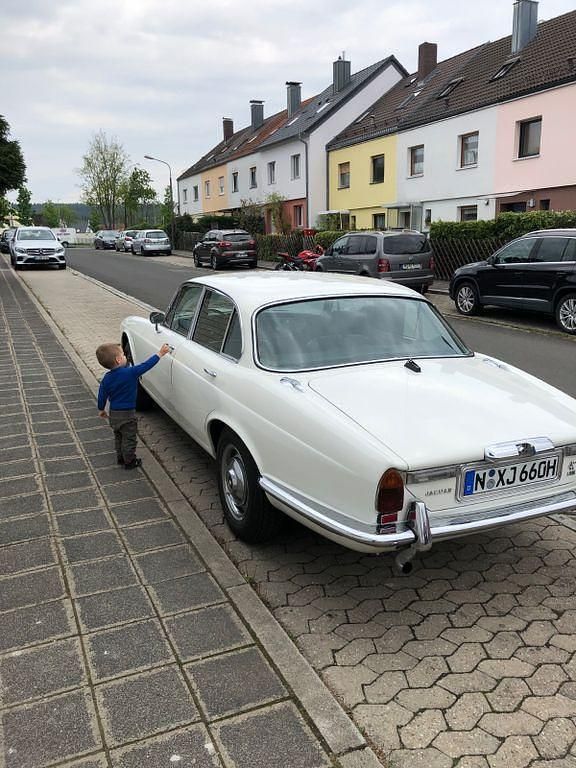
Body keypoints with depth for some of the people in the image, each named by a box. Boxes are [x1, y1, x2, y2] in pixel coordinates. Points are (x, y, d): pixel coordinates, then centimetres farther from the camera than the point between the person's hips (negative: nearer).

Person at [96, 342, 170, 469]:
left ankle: (120, 458, 39)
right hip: (127, 415, -6)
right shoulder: (130, 373, -24)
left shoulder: (106, 379, -5)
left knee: (118, 437, 25)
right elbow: (146, 365, -19)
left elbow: (102, 396, 3)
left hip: (113, 413, 6)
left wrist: (101, 409, 20)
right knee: (129, 439, 11)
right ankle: (129, 462, 23)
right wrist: (160, 353, -9)